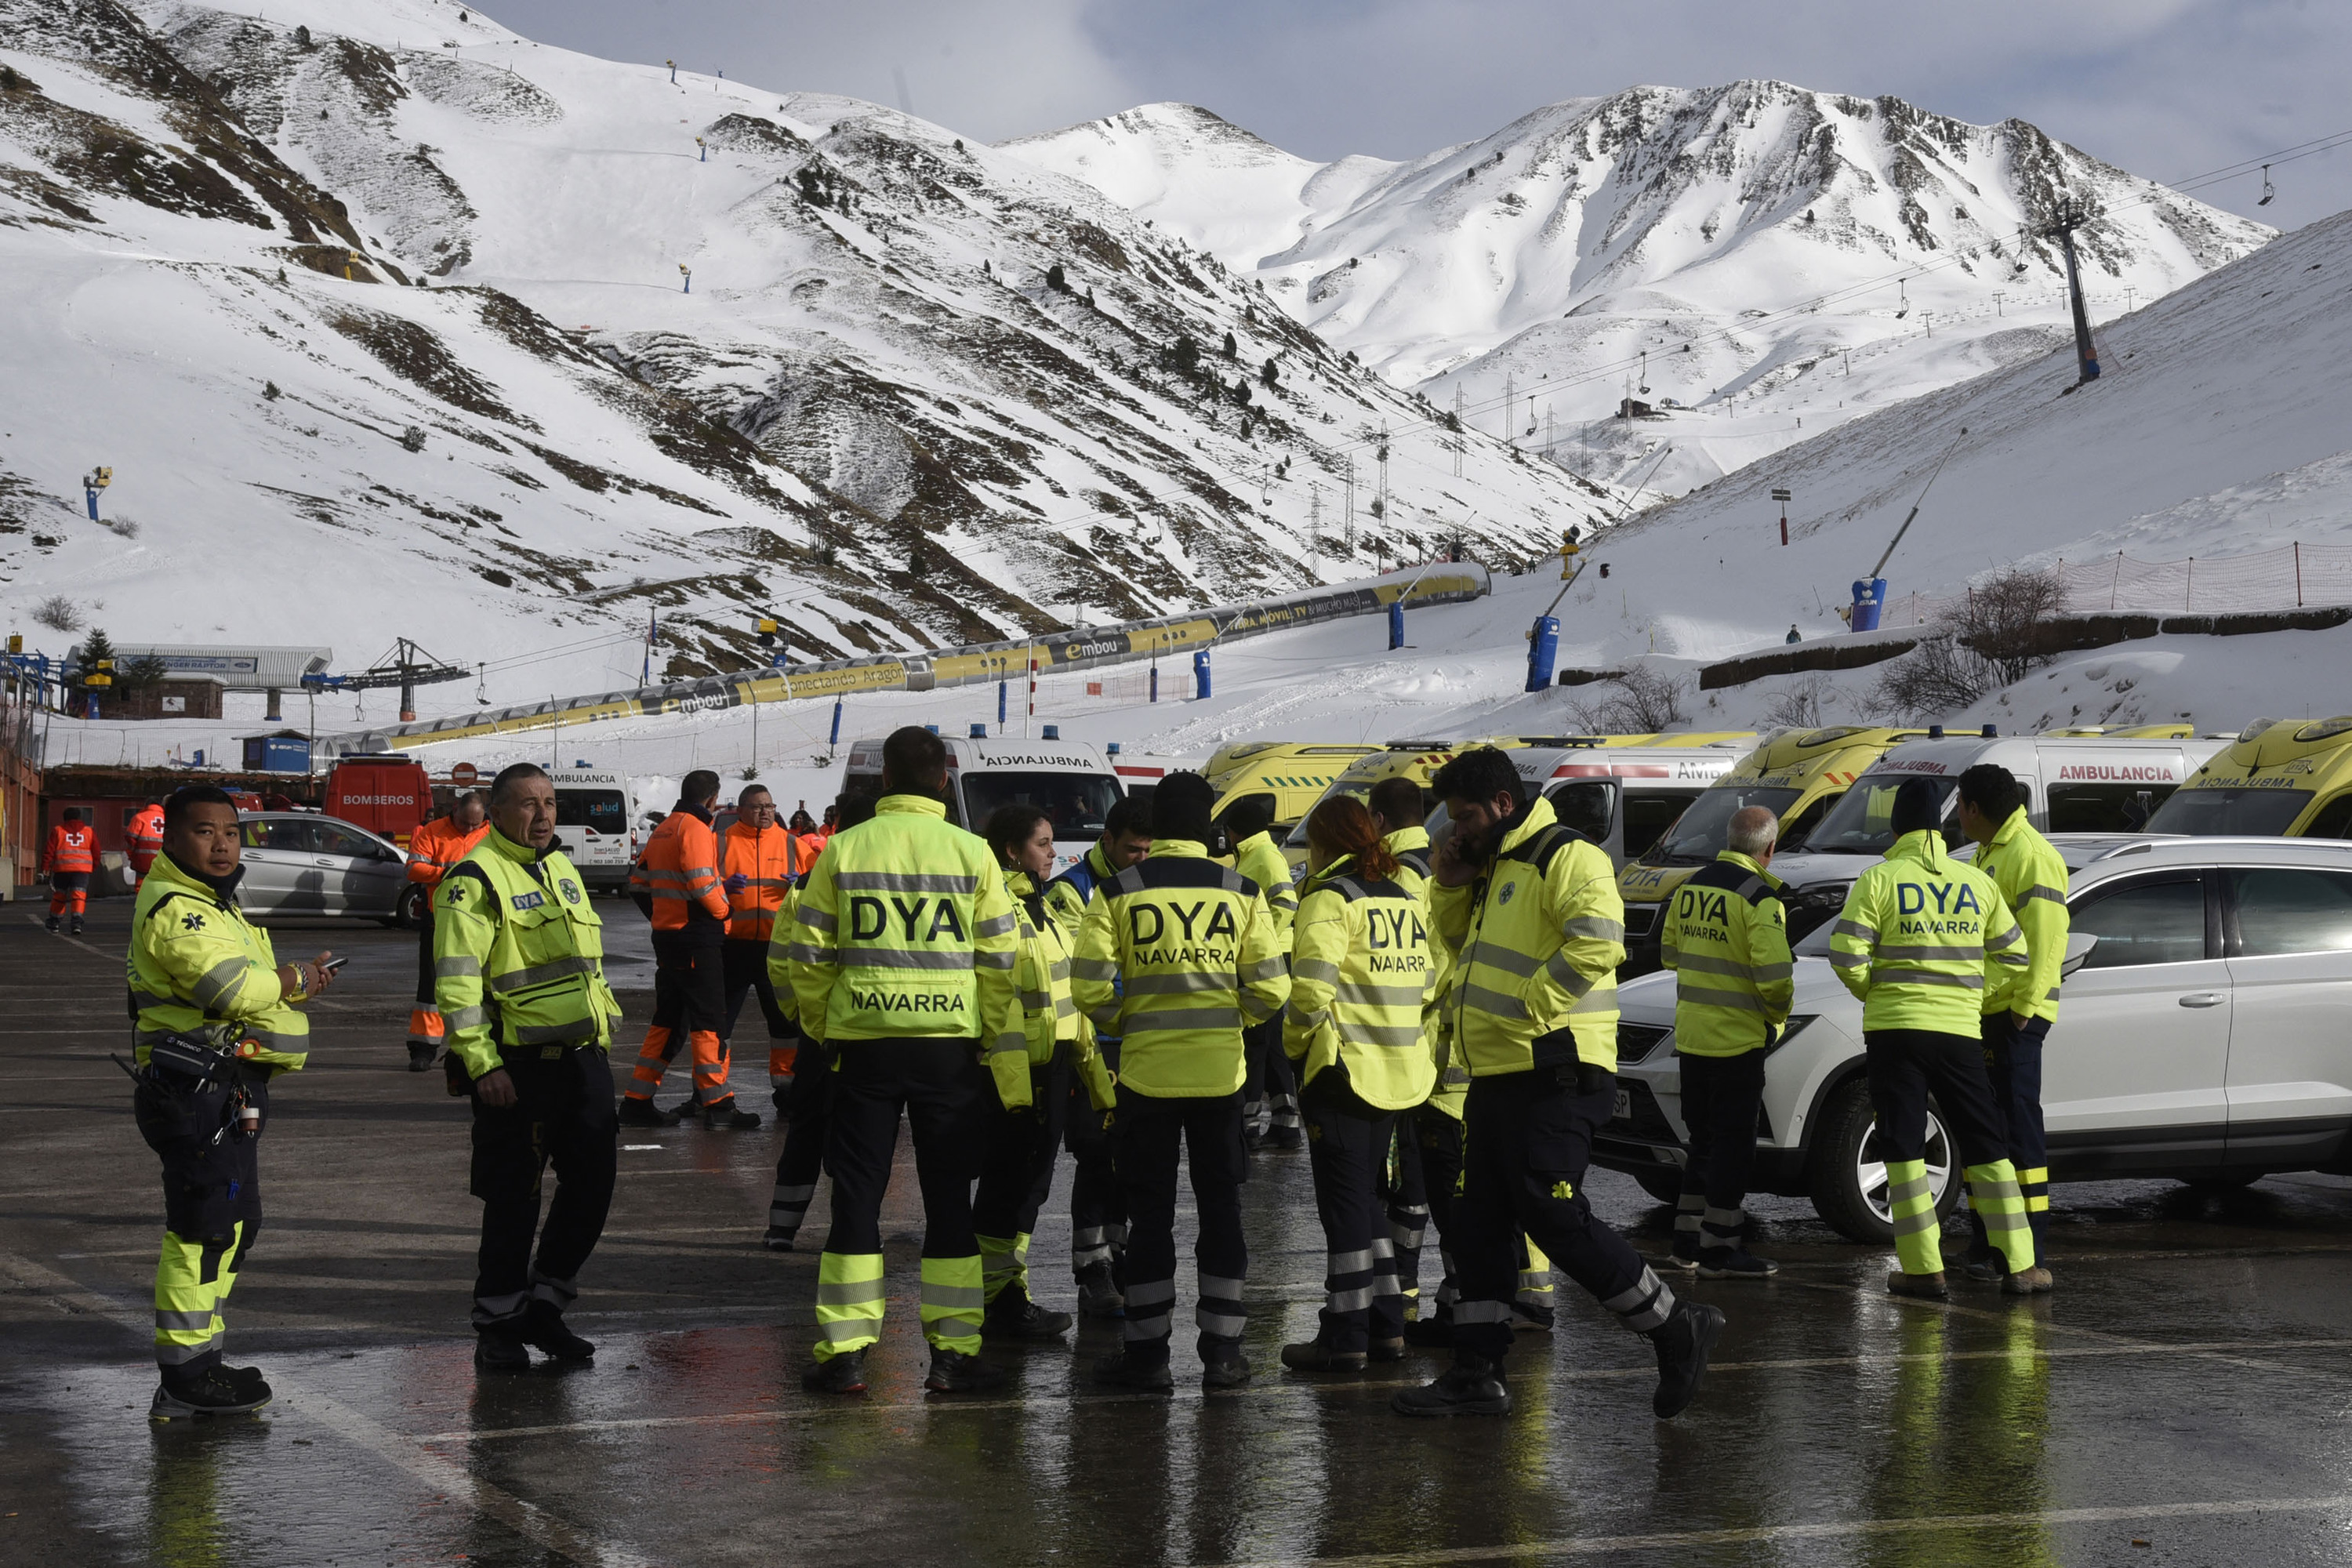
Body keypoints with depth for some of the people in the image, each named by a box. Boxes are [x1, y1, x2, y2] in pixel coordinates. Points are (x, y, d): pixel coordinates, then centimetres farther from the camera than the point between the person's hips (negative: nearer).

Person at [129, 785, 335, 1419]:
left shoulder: (214, 903, 20)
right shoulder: (175, 909, -15)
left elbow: (255, 982, 26)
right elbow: (232, 987, -26)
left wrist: (297, 979, 5)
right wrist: (297, 981, -9)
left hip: (229, 1092, 11)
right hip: (199, 1094, -11)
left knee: (232, 1225, 17)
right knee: (205, 1230, -11)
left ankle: (202, 1360, 26)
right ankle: (185, 1380, -9)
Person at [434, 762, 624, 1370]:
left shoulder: (562, 870, 17)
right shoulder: (475, 879, -9)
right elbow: (456, 981, -15)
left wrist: (605, 1031, 21)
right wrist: (482, 1064, -19)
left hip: (582, 1056, 8)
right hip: (517, 1065, -7)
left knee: (592, 1182, 8)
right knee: (514, 1199, -1)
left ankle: (543, 1307, 22)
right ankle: (497, 1329, 11)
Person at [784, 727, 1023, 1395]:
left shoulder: (844, 851, 0)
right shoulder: (972, 854, -1)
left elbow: (808, 957, 1)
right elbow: (1001, 963, -1)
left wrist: (821, 1028, 16)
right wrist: (1010, 1058, 8)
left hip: (864, 1044, 0)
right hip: (950, 1044, 0)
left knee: (856, 1196, 7)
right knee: (949, 1198, 8)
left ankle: (844, 1351, 6)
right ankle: (954, 1351, 7)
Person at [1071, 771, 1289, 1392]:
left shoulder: (1117, 892, -4)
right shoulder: (1241, 892, -1)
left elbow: (1089, 986, -9)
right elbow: (1270, 990, -3)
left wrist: (1121, 1022, 11)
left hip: (1146, 1073, -1)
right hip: (1220, 1073, 1)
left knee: (1150, 1215, 7)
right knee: (1222, 1210, 10)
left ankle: (1147, 1352, 9)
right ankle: (1222, 1351, 11)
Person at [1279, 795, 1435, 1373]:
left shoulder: (1330, 899, -12)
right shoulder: (1405, 899, 12)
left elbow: (1312, 986, -22)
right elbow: (1425, 986, 14)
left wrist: (1295, 1042, -6)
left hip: (1343, 1066, -8)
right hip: (1397, 1069, 8)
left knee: (1343, 1202, -3)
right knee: (1367, 1196, 17)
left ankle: (1345, 1336, 0)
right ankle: (1386, 1325, 19)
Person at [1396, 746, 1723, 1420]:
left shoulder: (1568, 858, -12)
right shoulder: (1494, 866, 19)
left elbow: (1597, 943, -27)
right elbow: (1461, 942, 32)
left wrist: (1529, 1006, -23)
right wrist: (1450, 888, 13)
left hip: (1555, 1079, -10)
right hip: (1496, 1079, 10)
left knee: (1555, 1218, -12)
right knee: (1477, 1226, 10)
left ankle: (1676, 1328, 0)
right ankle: (1476, 1375, 16)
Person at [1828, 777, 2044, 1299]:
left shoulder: (1879, 880, -2)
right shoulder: (1978, 883, 8)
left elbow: (1847, 956, -9)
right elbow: (2013, 959, 10)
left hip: (1894, 1029, -2)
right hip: (1960, 1031, 2)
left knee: (1904, 1151, 3)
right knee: (1986, 1148, 10)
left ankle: (1924, 1270, -2)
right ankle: (2019, 1266, 8)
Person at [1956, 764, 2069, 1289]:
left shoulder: (2031, 856, -11)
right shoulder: (1989, 855, 22)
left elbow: (2045, 940, -19)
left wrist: (2021, 1010, -22)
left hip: (2015, 1016, -10)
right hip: (1982, 1014, 10)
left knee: (2018, 1130, -10)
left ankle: (2031, 1259, -10)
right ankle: (1986, 1249, 20)